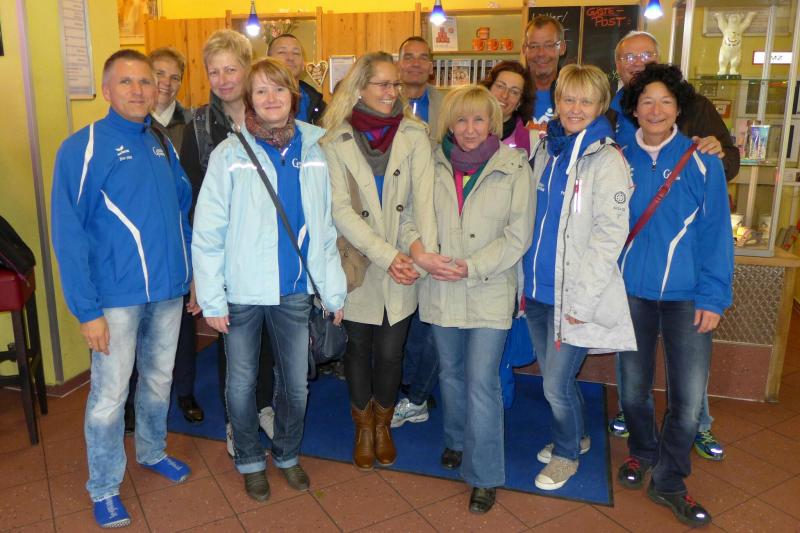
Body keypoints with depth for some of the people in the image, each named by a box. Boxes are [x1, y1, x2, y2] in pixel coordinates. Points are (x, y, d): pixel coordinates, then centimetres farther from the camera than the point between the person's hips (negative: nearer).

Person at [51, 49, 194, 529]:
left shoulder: (164, 144, 6)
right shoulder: (82, 148, -11)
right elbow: (68, 236, -13)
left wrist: (194, 273, 9)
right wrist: (87, 310, -16)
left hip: (170, 289, 5)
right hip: (117, 296, -5)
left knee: (159, 380, 20)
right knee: (110, 395, 6)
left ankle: (153, 450, 43)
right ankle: (104, 487, 26)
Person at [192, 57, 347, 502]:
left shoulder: (313, 152, 1)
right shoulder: (230, 154, -7)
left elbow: (325, 228, 4)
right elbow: (208, 232, -7)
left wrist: (334, 290, 2)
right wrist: (211, 299, -9)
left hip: (296, 290, 2)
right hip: (243, 292, -2)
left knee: (296, 383, 14)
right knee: (242, 384, 13)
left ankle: (288, 454, 39)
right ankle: (251, 460, 37)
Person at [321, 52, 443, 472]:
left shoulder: (414, 135, 1)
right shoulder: (336, 141, -4)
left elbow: (423, 197, -10)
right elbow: (340, 209, -11)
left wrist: (421, 246, -27)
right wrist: (386, 255, -19)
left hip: (402, 269, 1)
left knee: (390, 351, 7)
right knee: (358, 347, 12)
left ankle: (383, 423, 35)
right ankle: (363, 426, 37)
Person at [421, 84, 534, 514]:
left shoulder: (514, 167, -6)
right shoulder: (434, 164, 2)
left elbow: (518, 236, -7)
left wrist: (472, 267, -16)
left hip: (490, 291, -3)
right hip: (440, 289, 3)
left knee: (482, 381, -3)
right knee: (450, 373, 18)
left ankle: (484, 475, 13)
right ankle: (457, 441, 42)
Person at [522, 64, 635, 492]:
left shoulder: (606, 160, -10)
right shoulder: (545, 150, 7)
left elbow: (611, 233, -15)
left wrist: (583, 298, -17)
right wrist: (523, 278, 9)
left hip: (573, 295, -6)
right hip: (536, 288, 6)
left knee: (557, 384, 3)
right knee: (552, 377, 19)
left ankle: (566, 453, 30)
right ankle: (576, 436, 44)